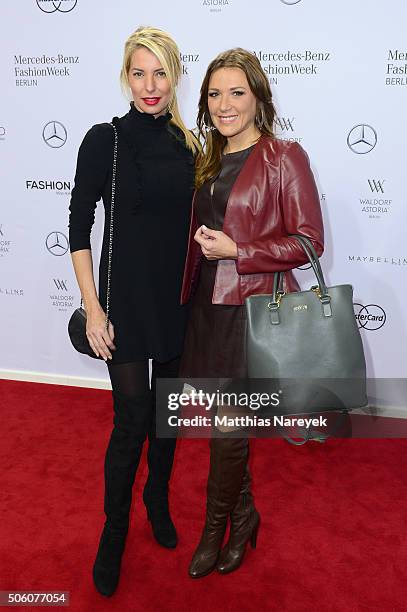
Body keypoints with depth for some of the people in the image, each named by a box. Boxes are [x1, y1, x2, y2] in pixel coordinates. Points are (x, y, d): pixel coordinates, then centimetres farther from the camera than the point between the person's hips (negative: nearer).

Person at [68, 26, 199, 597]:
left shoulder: (186, 143, 7)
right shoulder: (105, 139, -6)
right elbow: (79, 227, -7)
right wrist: (93, 308, -11)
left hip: (180, 298, 5)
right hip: (127, 298, -4)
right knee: (131, 421, 0)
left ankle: (158, 500, 40)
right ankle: (115, 530, 25)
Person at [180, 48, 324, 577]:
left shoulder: (284, 158, -6)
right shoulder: (209, 161, 13)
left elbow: (309, 241, -10)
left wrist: (236, 251, -16)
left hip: (252, 309, -6)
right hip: (207, 306, 6)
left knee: (226, 428, 2)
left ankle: (216, 528, 26)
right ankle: (243, 516, 35)